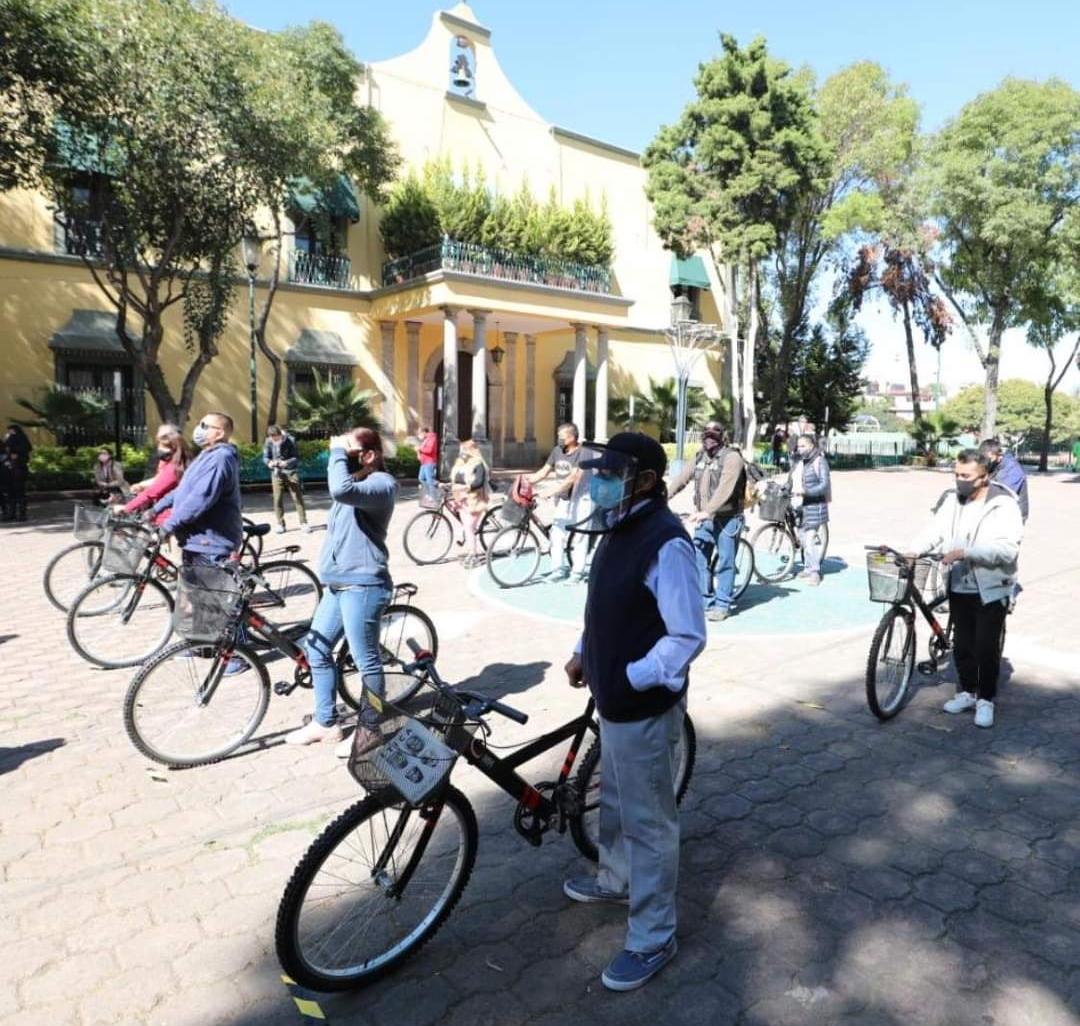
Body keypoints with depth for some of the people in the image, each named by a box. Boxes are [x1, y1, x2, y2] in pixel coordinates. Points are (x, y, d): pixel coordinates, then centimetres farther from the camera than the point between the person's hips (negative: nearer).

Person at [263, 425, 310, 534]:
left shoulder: (290, 440, -14)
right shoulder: (268, 442, -7)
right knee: (278, 499, 2)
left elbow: (296, 457, -13)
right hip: (277, 473, 2)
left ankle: (303, 523, 5)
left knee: (298, 498, -1)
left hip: (291, 472, -2)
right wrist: (269, 462, -23)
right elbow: (265, 457, 0)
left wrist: (286, 463, -31)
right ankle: (280, 524, 13)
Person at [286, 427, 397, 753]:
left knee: (365, 660, 0)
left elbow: (341, 490, -32)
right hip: (337, 583, 10)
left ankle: (370, 729, 14)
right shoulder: (355, 482, 21)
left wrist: (337, 452, -20)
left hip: (363, 585, -10)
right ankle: (325, 722, 27)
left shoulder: (382, 483, -12)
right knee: (316, 648, 14)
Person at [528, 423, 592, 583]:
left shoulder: (582, 452, -17)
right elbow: (544, 471, 5)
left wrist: (552, 491, -32)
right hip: (563, 498, 6)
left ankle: (578, 571, 5)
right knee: (557, 533, 1)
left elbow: (573, 477, -25)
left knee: (579, 535, -2)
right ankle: (558, 569, 8)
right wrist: (526, 481, -10)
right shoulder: (557, 451, 3)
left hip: (581, 498, -6)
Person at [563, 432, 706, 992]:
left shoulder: (665, 542, -24)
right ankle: (616, 878, 50)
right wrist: (584, 652, 8)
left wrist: (632, 678, -23)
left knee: (648, 821, 6)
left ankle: (652, 938, 24)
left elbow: (688, 636, -24)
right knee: (614, 800, 27)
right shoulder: (620, 529, 6)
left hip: (644, 706, -9)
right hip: (614, 700, 9)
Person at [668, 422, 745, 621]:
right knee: (699, 559, 4)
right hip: (704, 518, 6)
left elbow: (725, 488, -23)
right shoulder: (700, 457, 11)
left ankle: (722, 605, 11)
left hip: (726, 518, -6)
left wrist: (707, 511, -31)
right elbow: (682, 478, 6)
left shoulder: (732, 457, -11)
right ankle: (706, 601, 15)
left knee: (725, 561, 1)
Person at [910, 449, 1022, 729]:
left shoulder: (1003, 505, -14)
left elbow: (1007, 549, -22)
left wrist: (965, 552, -30)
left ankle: (986, 700, 21)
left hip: (991, 589, -4)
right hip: (959, 587, 4)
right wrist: (910, 551, -22)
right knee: (962, 644, 14)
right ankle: (967, 692, 32)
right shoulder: (952, 499, 1)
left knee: (987, 648, 4)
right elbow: (934, 531, -4)